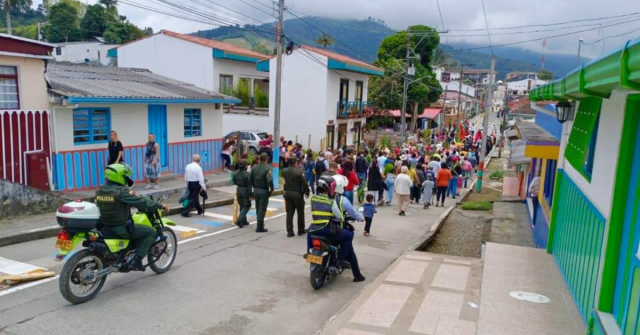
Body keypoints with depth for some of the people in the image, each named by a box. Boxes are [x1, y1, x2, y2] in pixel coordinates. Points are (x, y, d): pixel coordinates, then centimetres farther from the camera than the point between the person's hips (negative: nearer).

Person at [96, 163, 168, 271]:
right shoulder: (121, 191, -20)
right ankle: (136, 260, -4)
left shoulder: (99, 191, 4)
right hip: (121, 228, -8)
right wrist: (160, 206, -6)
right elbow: (141, 202, -17)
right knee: (151, 232, 2)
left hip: (105, 227, 8)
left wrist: (130, 194, 26)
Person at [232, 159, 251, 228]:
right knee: (247, 206, 7)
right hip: (245, 191, -6)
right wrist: (250, 195, -12)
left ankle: (243, 221, 26)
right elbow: (249, 185, -17)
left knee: (241, 206, 18)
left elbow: (234, 182, 5)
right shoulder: (247, 174, -19)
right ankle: (239, 220, -7)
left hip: (238, 190, 6)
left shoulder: (235, 173, -2)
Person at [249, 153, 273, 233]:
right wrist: (271, 189, -10)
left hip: (256, 190, 6)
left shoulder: (254, 168, 1)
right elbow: (270, 181, -25)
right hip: (264, 191, -6)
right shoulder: (267, 169, -17)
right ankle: (260, 227, 5)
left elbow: (250, 179, 3)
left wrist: (252, 187, 15)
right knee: (262, 209, 3)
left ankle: (260, 223, 34)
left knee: (258, 208, 19)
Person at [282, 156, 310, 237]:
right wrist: (307, 192, 0)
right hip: (297, 194, -4)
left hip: (287, 193, 4)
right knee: (300, 213, 11)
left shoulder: (284, 171, -2)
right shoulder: (299, 172, -18)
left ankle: (289, 231, 6)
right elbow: (305, 184, -15)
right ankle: (301, 230, 20)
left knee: (289, 213, 7)